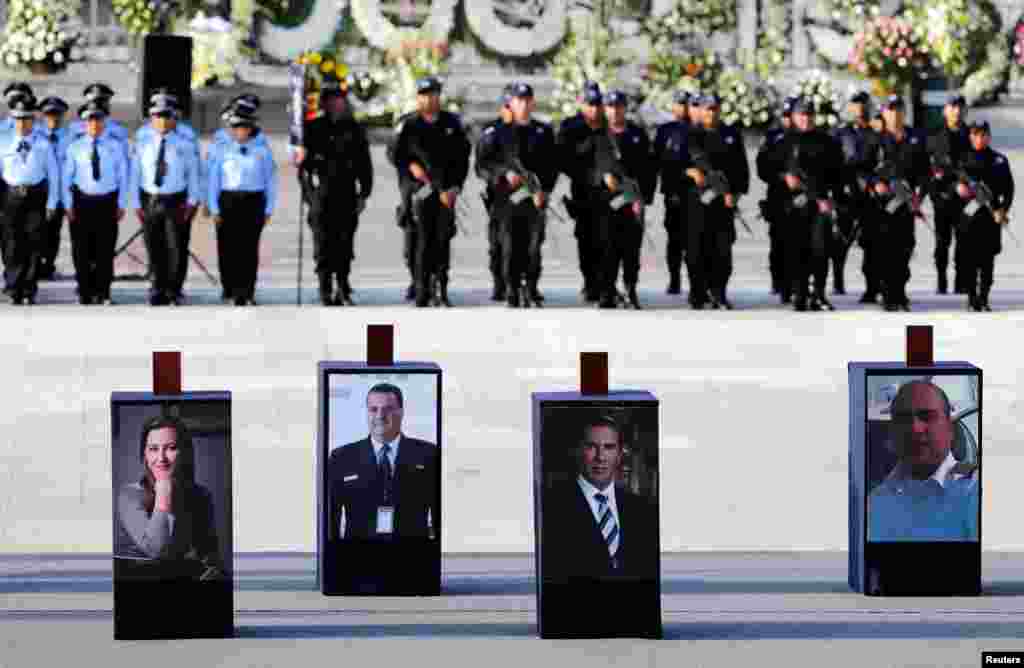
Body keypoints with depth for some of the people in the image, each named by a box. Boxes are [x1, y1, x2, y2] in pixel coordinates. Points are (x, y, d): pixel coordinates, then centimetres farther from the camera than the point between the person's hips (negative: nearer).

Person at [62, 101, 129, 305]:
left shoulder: (114, 147, 5)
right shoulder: (75, 148, 4)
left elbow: (123, 177, 7)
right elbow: (66, 178, 5)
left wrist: (121, 204, 1)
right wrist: (68, 206, -1)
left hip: (107, 202, 0)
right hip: (83, 202, 0)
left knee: (105, 252, 1)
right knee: (82, 252, 2)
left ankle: (103, 293, 8)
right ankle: (85, 293, 10)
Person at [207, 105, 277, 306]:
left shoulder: (262, 152, 4)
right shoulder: (223, 152, 6)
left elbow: (271, 181, 5)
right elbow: (213, 181, 6)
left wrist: (269, 209, 0)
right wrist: (214, 208, -1)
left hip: (253, 202, -1)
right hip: (228, 201, 1)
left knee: (249, 249, -5)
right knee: (228, 248, 2)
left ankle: (247, 292, -2)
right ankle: (231, 287, 19)